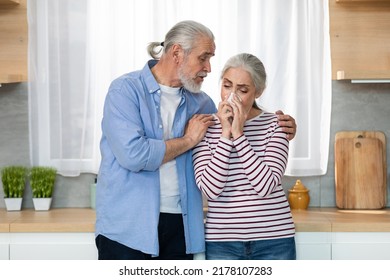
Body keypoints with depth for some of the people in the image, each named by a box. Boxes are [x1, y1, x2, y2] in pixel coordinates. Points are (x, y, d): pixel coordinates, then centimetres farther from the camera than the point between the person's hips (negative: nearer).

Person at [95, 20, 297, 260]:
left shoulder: (200, 102, 10)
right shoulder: (126, 89, -7)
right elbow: (132, 154, -21)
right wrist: (189, 140, -9)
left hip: (179, 227, 5)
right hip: (126, 228, -5)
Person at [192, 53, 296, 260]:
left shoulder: (275, 125, -1)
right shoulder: (205, 127, -1)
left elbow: (266, 185, -14)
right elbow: (210, 188, -13)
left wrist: (238, 134, -16)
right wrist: (226, 133, -15)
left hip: (274, 239, 0)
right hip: (222, 241, 0)